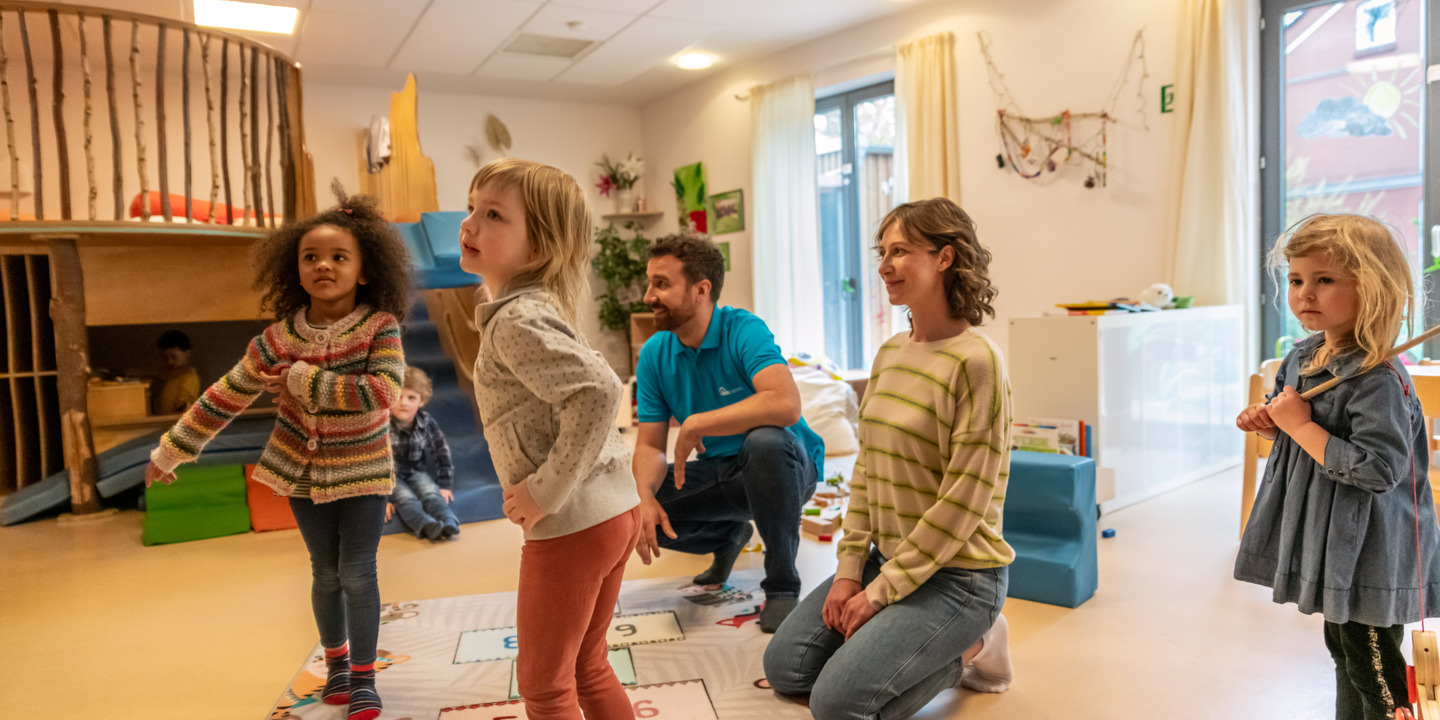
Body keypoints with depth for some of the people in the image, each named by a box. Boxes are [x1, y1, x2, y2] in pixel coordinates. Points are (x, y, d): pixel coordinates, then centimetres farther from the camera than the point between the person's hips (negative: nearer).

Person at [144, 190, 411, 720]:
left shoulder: (381, 326, -18)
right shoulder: (279, 339, -11)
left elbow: (383, 391, -31)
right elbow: (224, 398, -2)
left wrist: (304, 381, -26)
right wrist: (170, 452, 3)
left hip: (363, 470, -2)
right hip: (304, 470, 2)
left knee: (358, 573, -1)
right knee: (326, 573, 13)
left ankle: (363, 677, 14)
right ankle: (336, 662, 33)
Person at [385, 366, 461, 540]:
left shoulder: (427, 423, -7)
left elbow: (442, 454, 4)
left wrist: (444, 485, 2)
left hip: (415, 472, 4)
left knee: (431, 492, -24)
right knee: (406, 498, -29)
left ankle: (449, 523, -46)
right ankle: (426, 526, -55)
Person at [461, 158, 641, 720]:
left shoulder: (515, 321, -17)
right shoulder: (540, 307, 13)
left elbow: (598, 391, -31)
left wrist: (547, 491, -23)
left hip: (571, 525, -9)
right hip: (615, 507, 9)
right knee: (587, 669, 24)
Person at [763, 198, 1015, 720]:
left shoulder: (975, 362, -20)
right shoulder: (889, 354, 5)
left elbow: (964, 502, -21)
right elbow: (866, 468, 7)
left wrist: (882, 592, -16)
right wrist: (849, 569, 0)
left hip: (956, 573, -8)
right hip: (885, 558, 8)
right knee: (783, 668, 8)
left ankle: (967, 649, 7)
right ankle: (926, 644, 20)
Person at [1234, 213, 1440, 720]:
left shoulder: (1378, 379, -25)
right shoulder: (1301, 358, 2)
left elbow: (1376, 470, -31)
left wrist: (1300, 425, -26)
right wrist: (1268, 421, -2)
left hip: (1369, 550, -8)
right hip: (1326, 540, 9)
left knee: (1372, 667, 7)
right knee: (1341, 645, 24)